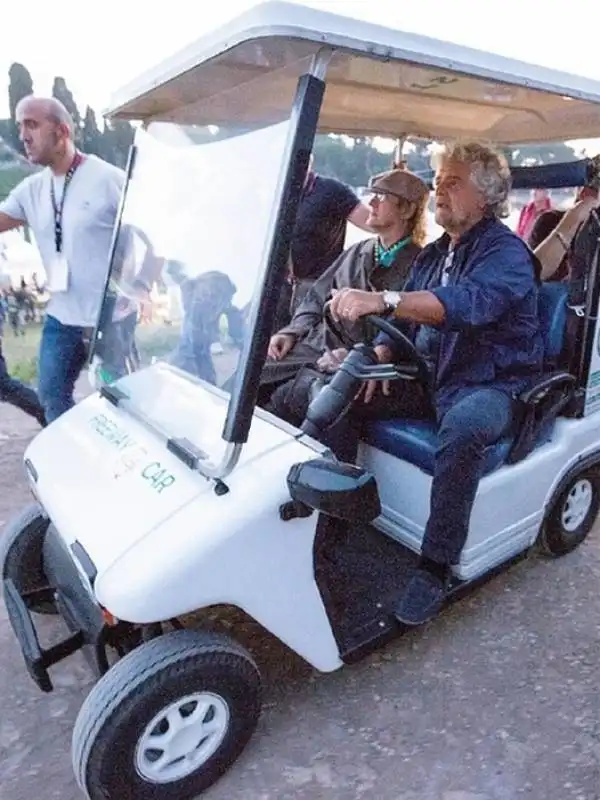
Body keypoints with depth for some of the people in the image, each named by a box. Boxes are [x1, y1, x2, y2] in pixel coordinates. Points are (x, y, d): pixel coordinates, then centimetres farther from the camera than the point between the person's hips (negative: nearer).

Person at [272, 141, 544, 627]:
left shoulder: (506, 252, -11)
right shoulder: (433, 254, 15)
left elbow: (470, 301, -33)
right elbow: (405, 319, 14)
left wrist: (383, 301, -46)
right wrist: (379, 355, -9)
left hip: (492, 385, -7)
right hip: (429, 377, 7)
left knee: (462, 427, -40)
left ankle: (436, 568, -25)